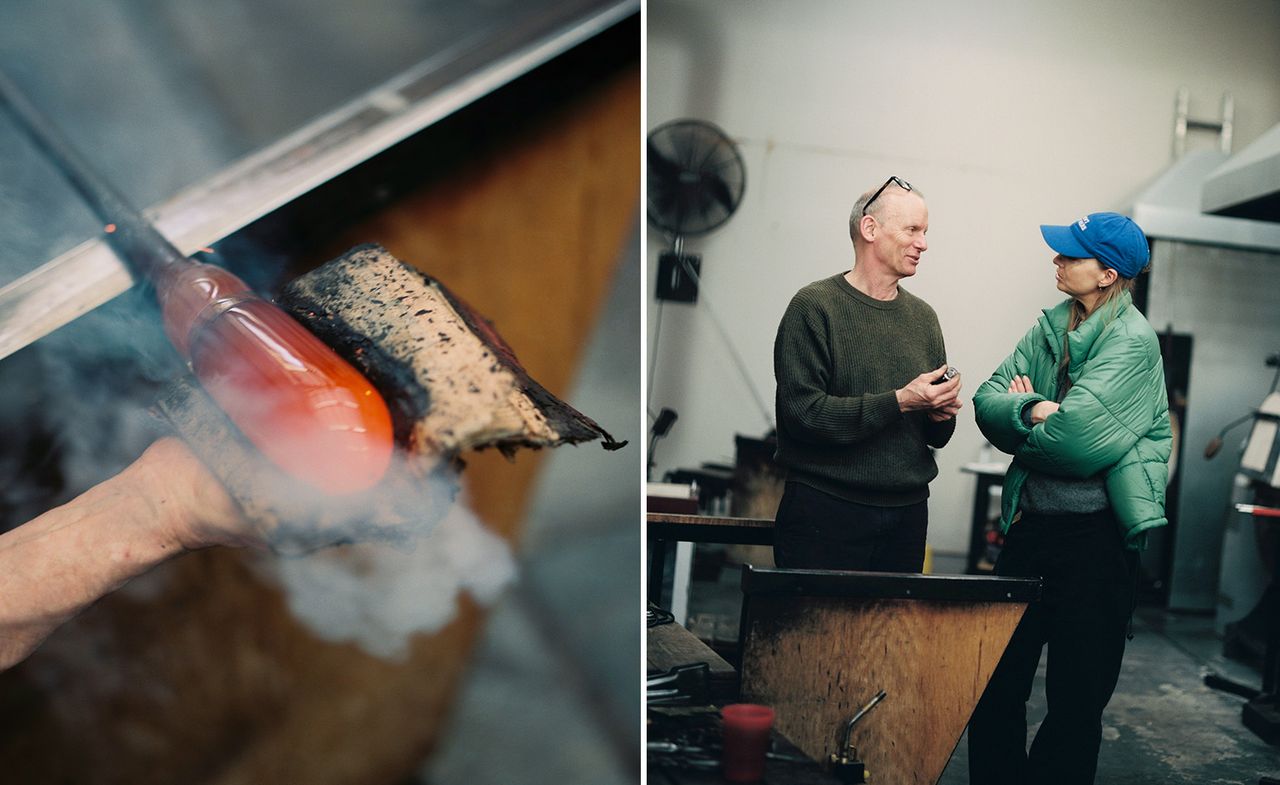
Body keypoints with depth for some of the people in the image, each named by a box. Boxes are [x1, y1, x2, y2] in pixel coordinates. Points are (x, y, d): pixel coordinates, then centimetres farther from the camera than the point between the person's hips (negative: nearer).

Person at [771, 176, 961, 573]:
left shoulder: (923, 316, 12)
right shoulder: (815, 305, -7)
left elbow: (936, 436, 18)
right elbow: (802, 412, -18)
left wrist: (941, 413, -5)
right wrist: (899, 402, -19)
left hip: (908, 512, 6)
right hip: (826, 510, -5)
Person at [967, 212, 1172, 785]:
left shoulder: (1133, 341, -13)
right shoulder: (1051, 327, 8)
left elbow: (1074, 438, -22)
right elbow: (987, 400, 2)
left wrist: (1019, 429, -5)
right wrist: (1034, 410, -17)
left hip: (1095, 537, -6)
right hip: (1031, 523, 6)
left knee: (1075, 700, 8)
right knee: (996, 683, 12)